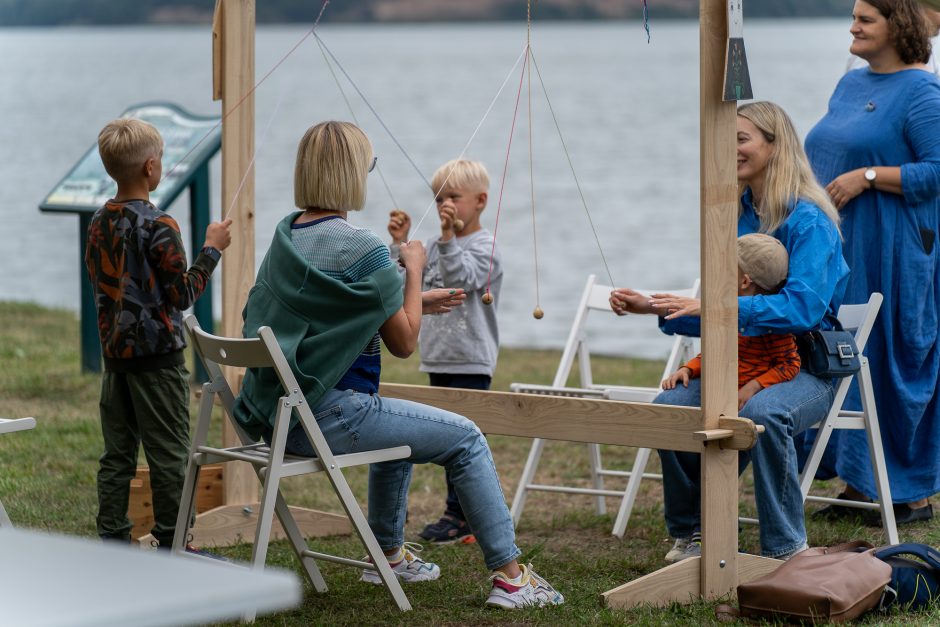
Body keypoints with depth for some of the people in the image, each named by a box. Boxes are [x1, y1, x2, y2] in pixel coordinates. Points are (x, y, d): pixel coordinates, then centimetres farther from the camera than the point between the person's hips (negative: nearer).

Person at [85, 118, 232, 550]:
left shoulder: (99, 222, 6)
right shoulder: (158, 226, -16)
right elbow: (182, 295, -14)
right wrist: (211, 249, -6)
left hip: (115, 351, 7)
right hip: (157, 356, -7)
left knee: (117, 453, 10)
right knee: (169, 455, 1)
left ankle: (112, 538, 13)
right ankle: (172, 544, 6)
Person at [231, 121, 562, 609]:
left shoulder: (284, 236, 7)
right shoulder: (362, 249, -17)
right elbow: (404, 342, -10)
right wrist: (414, 270, 3)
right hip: (327, 415, -9)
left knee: (400, 423, 34)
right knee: (466, 440, 2)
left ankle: (390, 555, 43)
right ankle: (508, 576, 3)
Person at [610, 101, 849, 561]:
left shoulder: (808, 220, -12)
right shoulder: (738, 217, 10)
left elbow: (804, 307, -26)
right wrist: (654, 308, 0)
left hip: (808, 367, -6)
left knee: (762, 412, -38)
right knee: (670, 406, -20)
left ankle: (785, 548, -22)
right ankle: (690, 534, -1)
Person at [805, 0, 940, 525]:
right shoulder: (850, 84, 17)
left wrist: (867, 177, -19)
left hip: (894, 250, -8)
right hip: (838, 245, 8)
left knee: (897, 361, -4)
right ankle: (858, 484, 15)